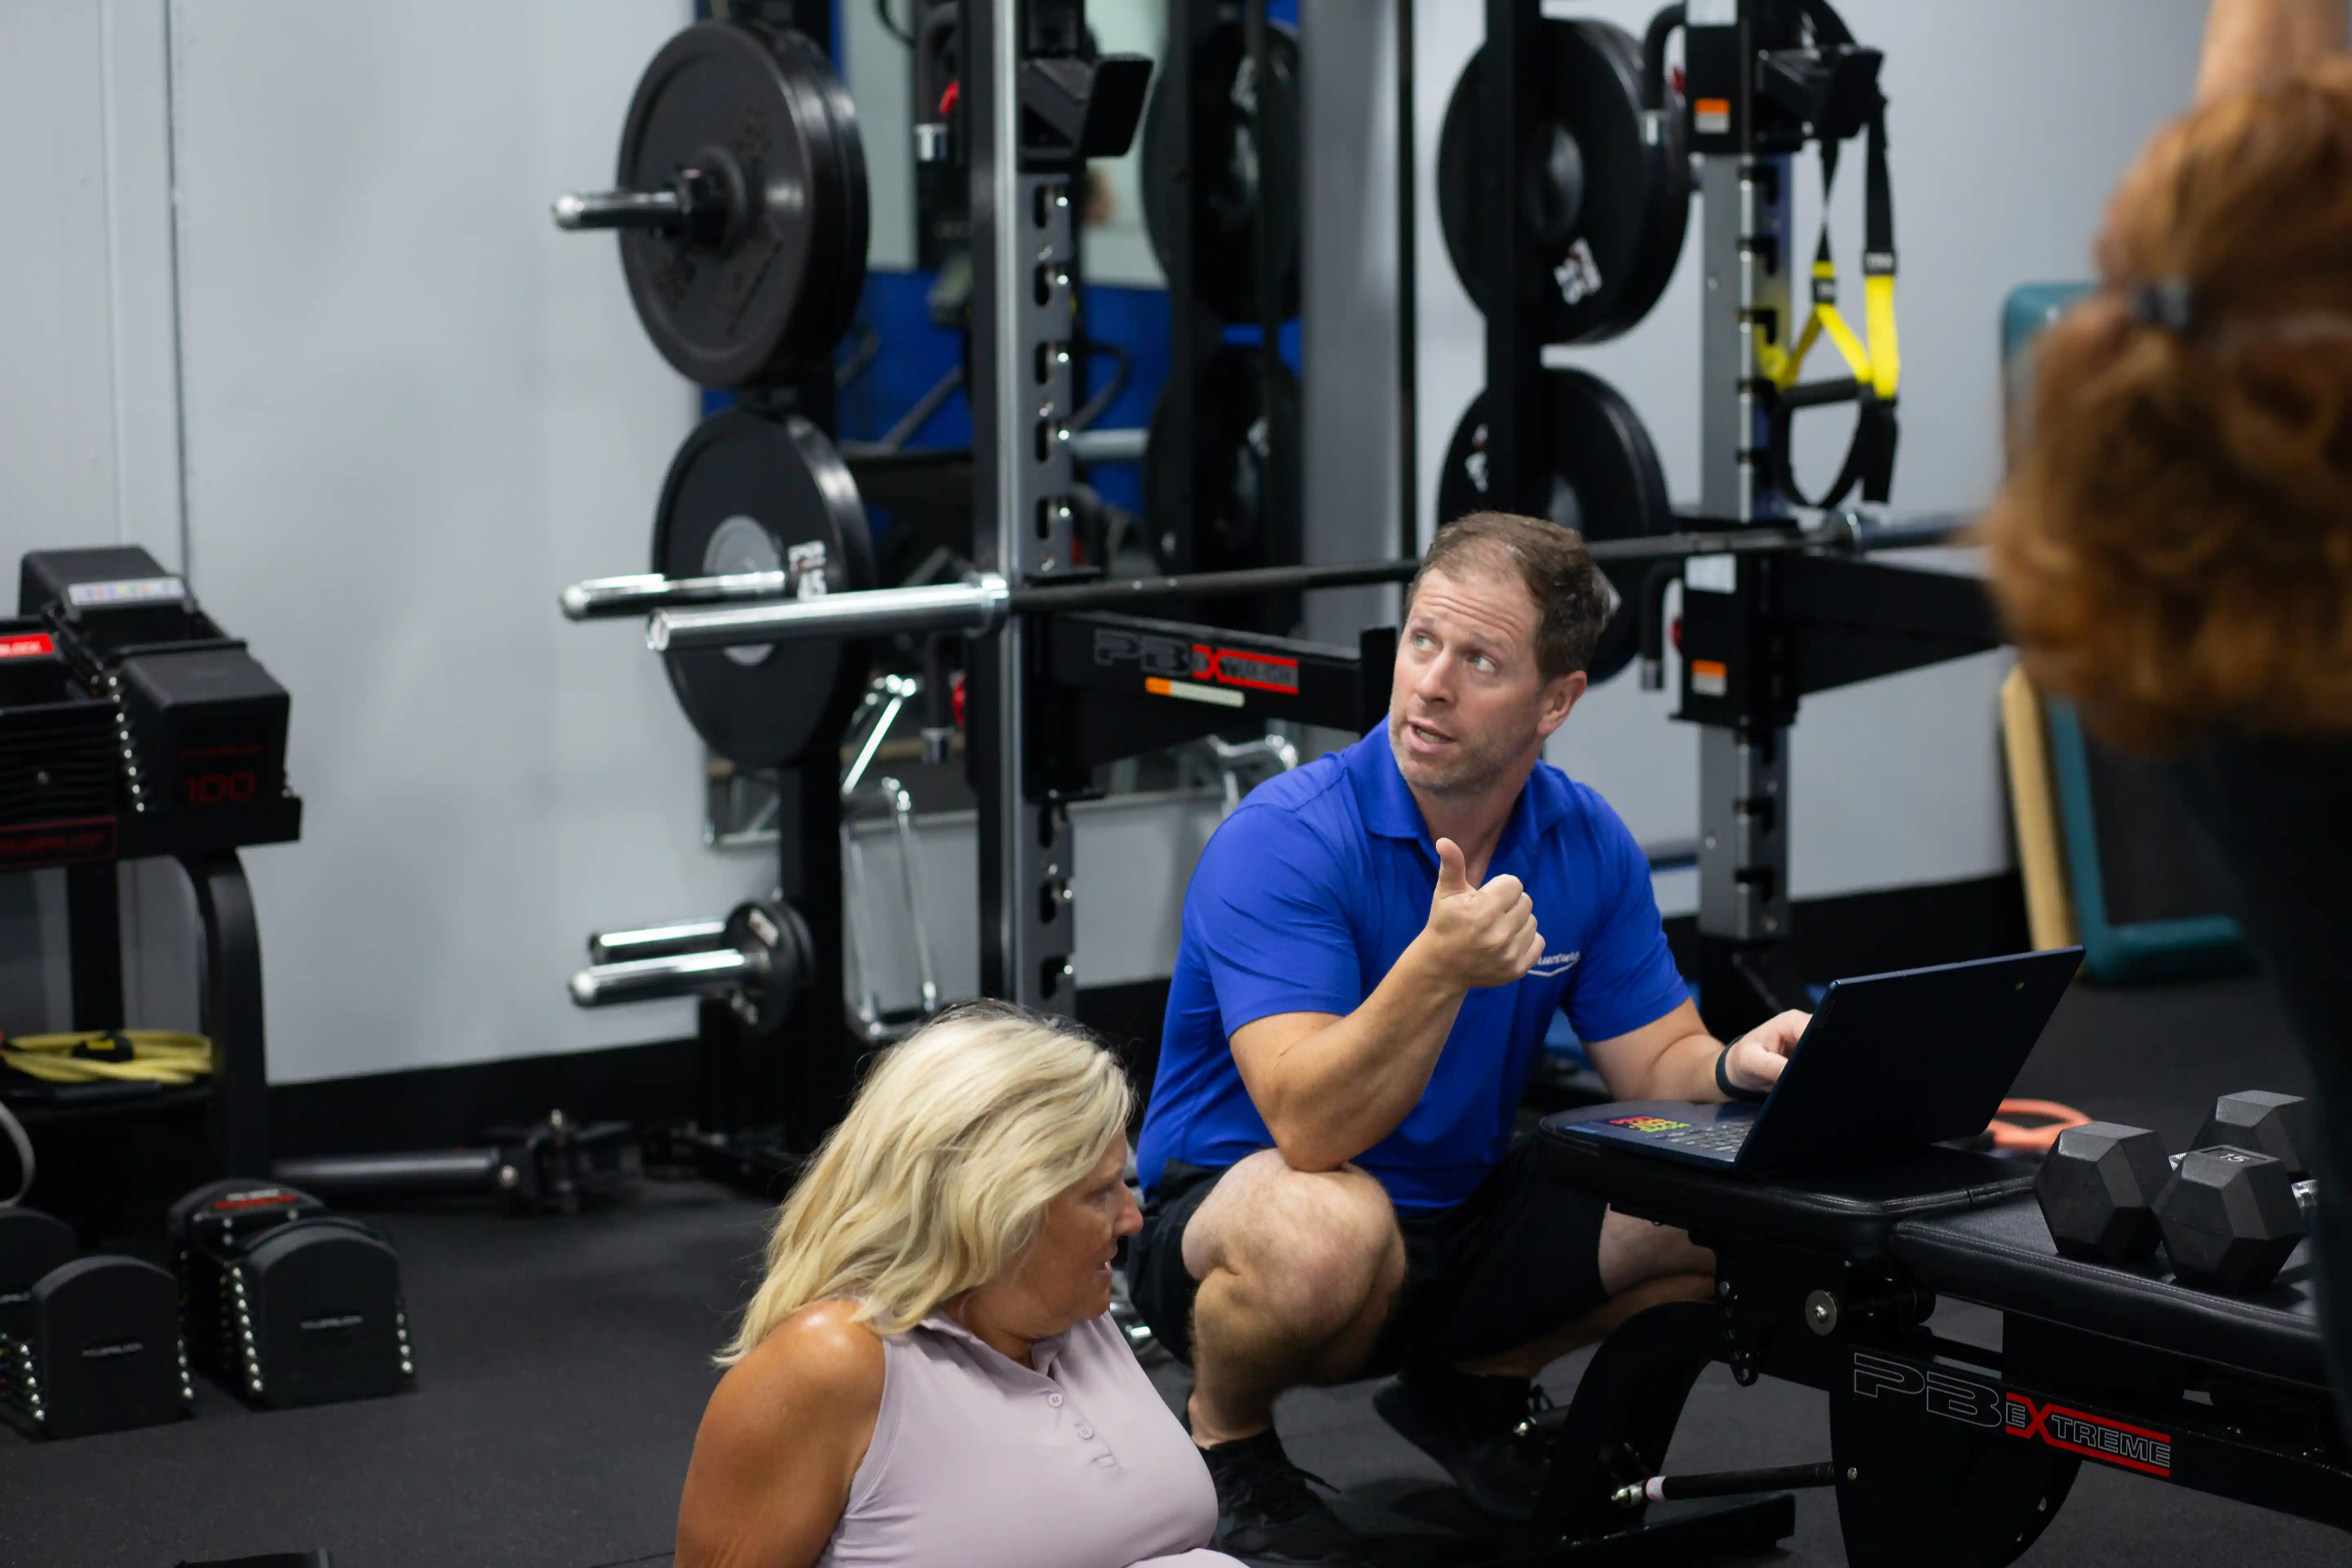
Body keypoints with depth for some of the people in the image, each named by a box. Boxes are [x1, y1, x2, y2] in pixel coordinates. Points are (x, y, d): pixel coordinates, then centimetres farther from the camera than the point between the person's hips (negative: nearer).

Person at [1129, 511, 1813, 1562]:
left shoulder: (1587, 844, -4)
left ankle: (1475, 1388, 14)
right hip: (1233, 1201, -6)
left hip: (1464, 1209, 6)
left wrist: (1740, 1068, -25)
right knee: (1333, 1234, -41)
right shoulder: (1281, 843, -23)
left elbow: (1661, 1069, -1)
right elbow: (1312, 1128, -32)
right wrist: (1440, 968, -47)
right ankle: (1223, 1441, -5)